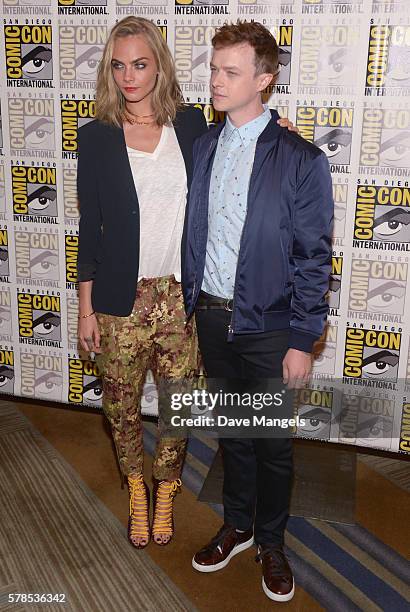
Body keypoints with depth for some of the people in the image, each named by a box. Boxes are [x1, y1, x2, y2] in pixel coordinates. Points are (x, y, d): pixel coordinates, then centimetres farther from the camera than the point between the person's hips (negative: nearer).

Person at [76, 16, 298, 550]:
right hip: (121, 298, -1)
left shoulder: (191, 125, 2)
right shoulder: (97, 136, -2)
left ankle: (165, 490, 38)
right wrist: (86, 308, 0)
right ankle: (136, 486, 41)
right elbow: (90, 226, 0)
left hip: (182, 295, 1)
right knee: (122, 404, 13)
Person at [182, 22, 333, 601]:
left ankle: (271, 542, 35)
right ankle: (237, 526, 41)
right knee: (232, 430, 20)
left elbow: (314, 258, -10)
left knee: (273, 441, 12)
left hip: (268, 327, -4)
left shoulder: (301, 160, -11)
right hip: (211, 316, 4)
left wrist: (303, 341, -11)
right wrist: (187, 302, 6)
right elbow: (191, 232, 8)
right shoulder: (201, 146, 3)